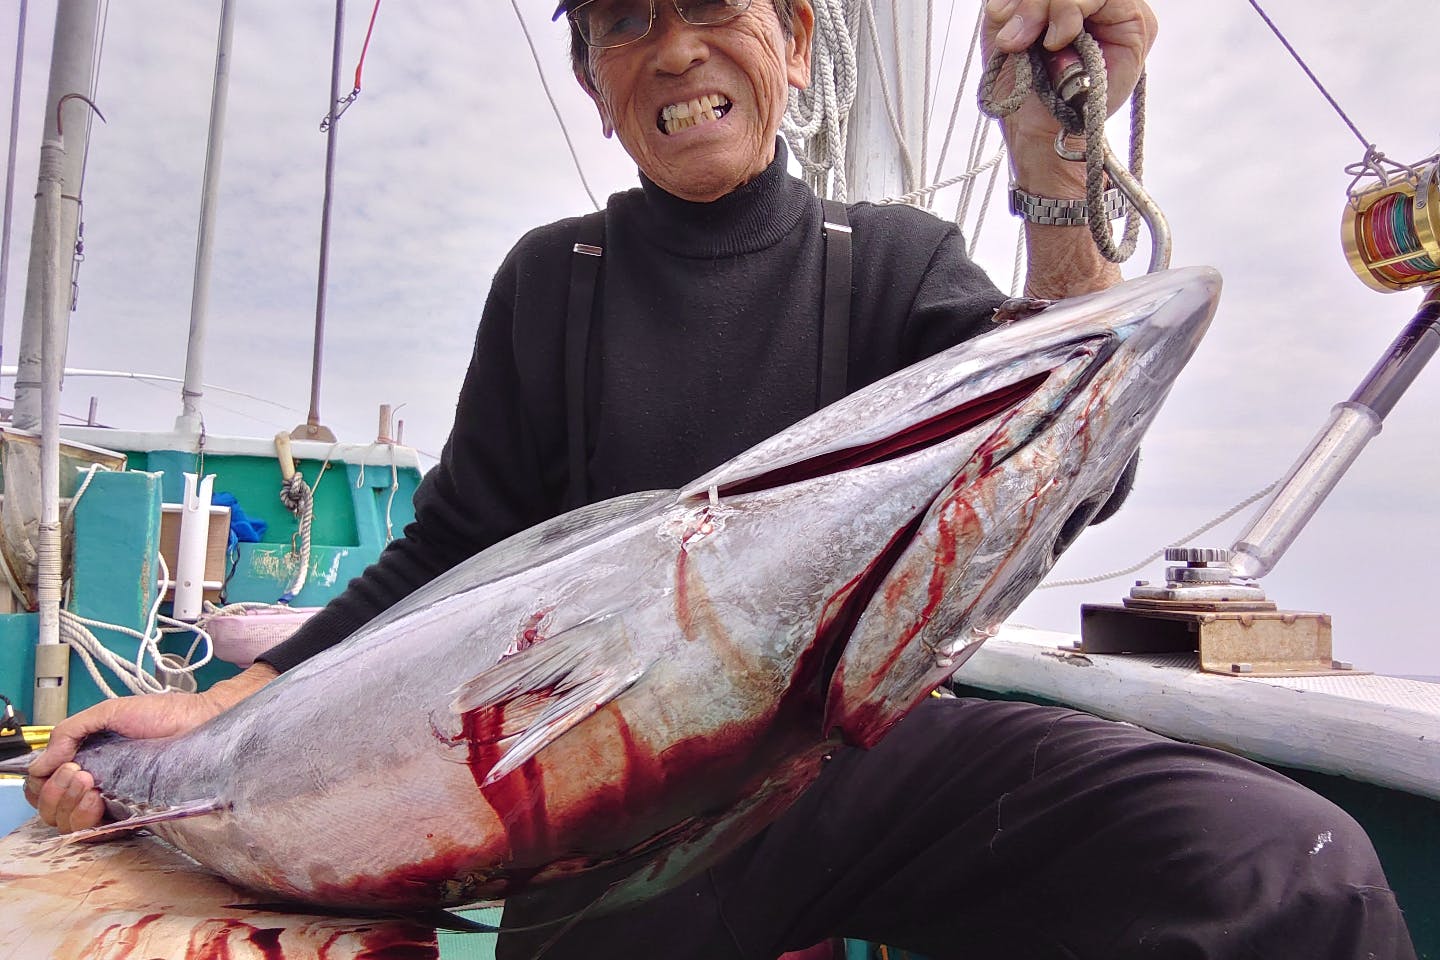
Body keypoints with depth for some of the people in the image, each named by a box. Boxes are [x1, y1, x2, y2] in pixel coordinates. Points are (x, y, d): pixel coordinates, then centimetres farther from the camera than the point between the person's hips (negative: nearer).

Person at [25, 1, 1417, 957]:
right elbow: (452, 550, 8)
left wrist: (1059, 179, -21)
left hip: (863, 739, 1)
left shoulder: (891, 258, 6)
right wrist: (225, 704, 0)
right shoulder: (552, 277, 7)